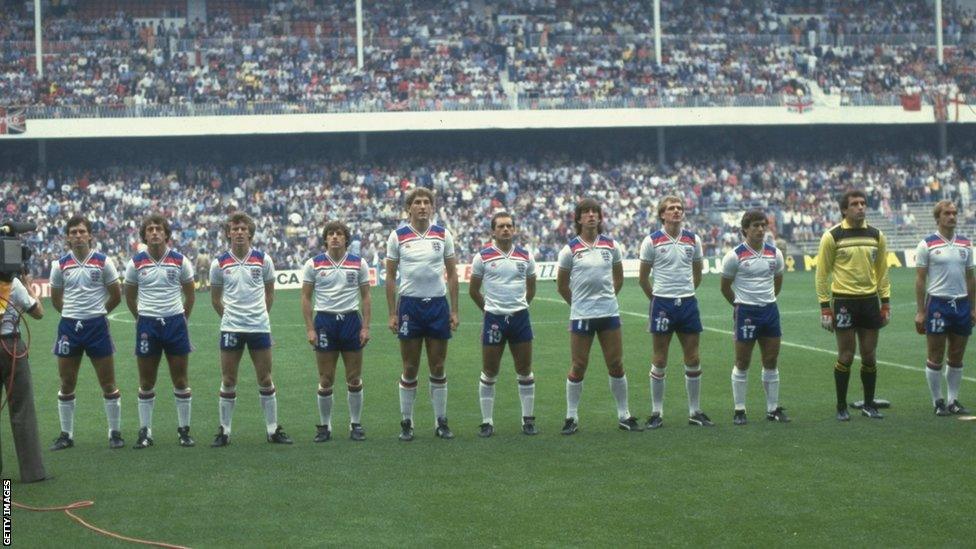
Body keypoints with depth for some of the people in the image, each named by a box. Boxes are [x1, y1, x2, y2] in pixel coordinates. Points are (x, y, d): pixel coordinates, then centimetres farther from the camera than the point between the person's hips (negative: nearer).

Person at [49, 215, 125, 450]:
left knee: (108, 384, 1)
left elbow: (116, 295, 5)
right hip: (69, 326, 2)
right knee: (67, 385, 6)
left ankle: (115, 432, 10)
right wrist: (73, 314, 12)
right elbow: (55, 299, 14)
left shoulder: (103, 262, -3)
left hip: (97, 325, -2)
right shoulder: (60, 264, 3)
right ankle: (66, 435, 15)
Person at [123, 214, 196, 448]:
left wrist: (181, 319, 9)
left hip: (175, 322, 0)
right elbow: (130, 297, 12)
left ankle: (184, 430, 12)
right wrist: (141, 319, 9)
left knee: (181, 380, 3)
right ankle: (145, 431, 11)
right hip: (147, 324, 0)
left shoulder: (180, 261, 0)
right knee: (146, 382, 4)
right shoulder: (136, 263, 1)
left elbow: (190, 294, 10)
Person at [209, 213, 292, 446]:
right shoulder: (219, 263, 0)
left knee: (265, 380, 4)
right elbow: (215, 298, 12)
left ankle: (273, 429, 12)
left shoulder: (263, 259, 0)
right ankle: (225, 431, 11)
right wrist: (228, 316, 9)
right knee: (228, 381, 3)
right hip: (231, 328, 0)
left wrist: (261, 314, 10)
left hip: (259, 327, 0)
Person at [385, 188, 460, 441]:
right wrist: (392, 314, -2)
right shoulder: (398, 237, 0)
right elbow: (390, 276, 3)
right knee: (410, 369, 3)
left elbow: (452, 274, 7)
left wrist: (454, 310, 2)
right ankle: (406, 423, 12)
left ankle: (441, 422, 13)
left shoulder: (443, 235, 4)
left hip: (438, 305, 1)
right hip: (409, 305, -1)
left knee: (438, 368, 5)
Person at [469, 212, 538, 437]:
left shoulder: (525, 256, 5)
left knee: (525, 372, 5)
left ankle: (528, 419, 15)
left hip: (520, 317, 2)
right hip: (493, 318, -2)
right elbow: (473, 290, 8)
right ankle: (487, 421, 10)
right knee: (489, 373, 2)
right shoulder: (483, 257, -1)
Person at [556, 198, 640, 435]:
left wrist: (607, 297, 12)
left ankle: (624, 415, 14)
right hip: (581, 315, -2)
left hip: (609, 313, 2)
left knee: (616, 365, 5)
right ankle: (572, 417, 11)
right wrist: (578, 302, 10)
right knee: (578, 367, 2)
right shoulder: (570, 249, -3)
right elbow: (561, 285, 6)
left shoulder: (611, 245, 4)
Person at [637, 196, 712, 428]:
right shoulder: (652, 241, -4)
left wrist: (685, 294, 13)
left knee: (693, 360, 5)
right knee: (659, 361, 1)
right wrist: (657, 298, 7)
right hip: (662, 304, -3)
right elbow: (643, 278, 3)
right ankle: (656, 413, 9)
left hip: (688, 303, 3)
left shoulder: (693, 240, 5)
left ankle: (695, 412, 14)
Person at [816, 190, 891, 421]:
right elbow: (822, 273, -2)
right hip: (844, 300, -4)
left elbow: (882, 271, 14)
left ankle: (869, 404, 18)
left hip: (870, 300, 4)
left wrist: (885, 303, 8)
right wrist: (824, 307, -7)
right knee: (846, 356, -2)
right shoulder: (832, 236, -5)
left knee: (869, 356, 6)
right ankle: (841, 407, 8)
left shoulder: (876, 235, 7)